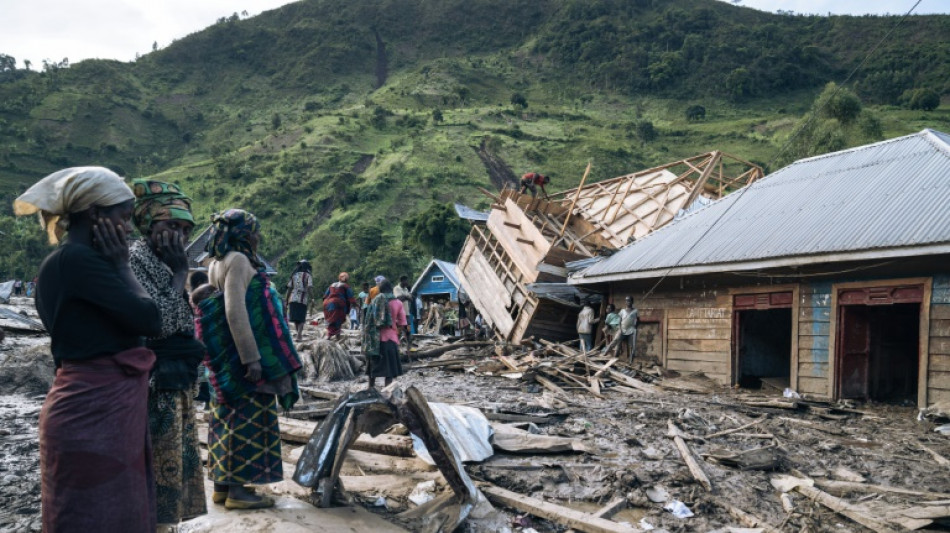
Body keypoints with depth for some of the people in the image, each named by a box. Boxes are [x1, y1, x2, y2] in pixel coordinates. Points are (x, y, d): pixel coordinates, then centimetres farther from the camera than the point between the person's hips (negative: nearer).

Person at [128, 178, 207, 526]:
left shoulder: (164, 264, 14)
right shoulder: (133, 260, -14)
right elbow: (159, 322, -23)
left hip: (175, 386, 9)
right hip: (153, 388, -9)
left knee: (175, 465, 15)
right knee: (157, 469, -3)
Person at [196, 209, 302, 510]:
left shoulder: (218, 262, 15)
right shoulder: (238, 260, -14)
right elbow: (235, 311, -22)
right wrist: (251, 357, -23)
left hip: (229, 359, 10)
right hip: (245, 353, -10)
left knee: (230, 417, 13)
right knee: (247, 418, -4)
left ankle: (222, 485, 20)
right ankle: (237, 490, 1)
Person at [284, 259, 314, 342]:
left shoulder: (294, 275, 15)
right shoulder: (308, 275, 3)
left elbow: (289, 288, 13)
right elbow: (310, 288, -11)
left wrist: (286, 300, 16)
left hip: (293, 299, 4)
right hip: (303, 300, -4)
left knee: (295, 318, 14)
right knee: (301, 319, 3)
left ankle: (299, 334, 25)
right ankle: (299, 336, -7)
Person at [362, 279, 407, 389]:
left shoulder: (375, 301, -1)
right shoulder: (397, 303, -2)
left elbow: (369, 320, -1)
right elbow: (402, 323, -2)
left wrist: (369, 336, 6)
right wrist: (407, 332, 16)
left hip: (375, 337, 2)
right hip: (390, 338, -1)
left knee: (374, 362, 15)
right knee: (389, 364, 3)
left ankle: (371, 385, 23)